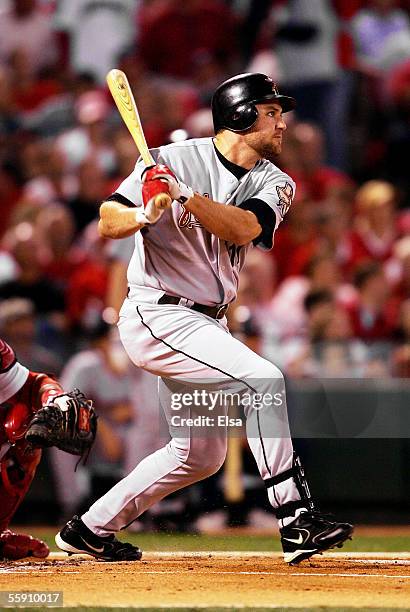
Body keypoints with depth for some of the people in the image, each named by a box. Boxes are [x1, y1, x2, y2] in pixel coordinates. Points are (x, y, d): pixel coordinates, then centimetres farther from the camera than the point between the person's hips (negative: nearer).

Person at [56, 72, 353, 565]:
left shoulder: (274, 183, 2)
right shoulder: (173, 160, -11)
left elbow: (243, 228, -19)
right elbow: (107, 225, -11)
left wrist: (187, 196, -32)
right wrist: (143, 214, -32)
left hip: (206, 322, 8)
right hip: (156, 315, -8)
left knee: (201, 454, 15)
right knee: (263, 379, -23)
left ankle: (90, 529, 26)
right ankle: (296, 521, -24)